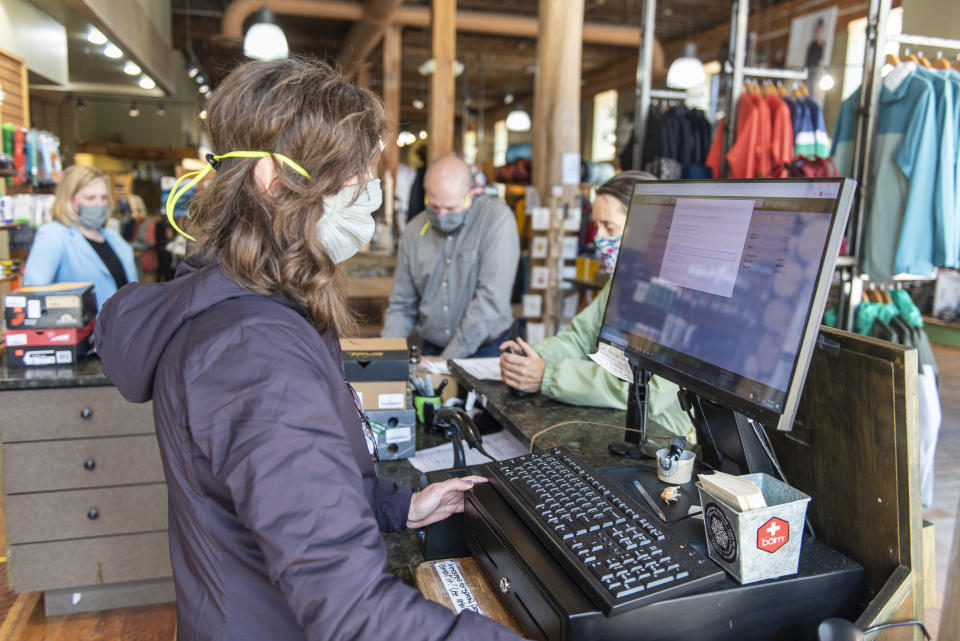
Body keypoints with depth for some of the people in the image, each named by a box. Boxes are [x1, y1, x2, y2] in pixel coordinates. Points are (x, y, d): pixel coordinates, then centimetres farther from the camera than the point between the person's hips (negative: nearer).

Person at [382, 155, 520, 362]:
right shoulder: (413, 231, 5)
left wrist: (447, 359, -15)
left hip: (486, 352, -1)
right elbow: (401, 306, 11)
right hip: (432, 350, 2)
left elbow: (491, 298, -16)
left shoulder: (497, 218, -10)